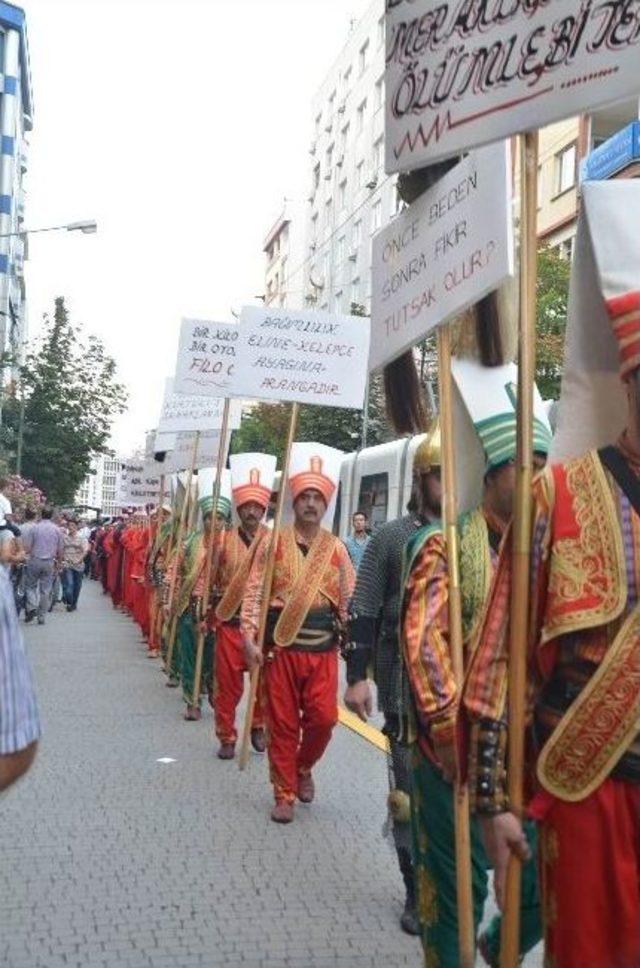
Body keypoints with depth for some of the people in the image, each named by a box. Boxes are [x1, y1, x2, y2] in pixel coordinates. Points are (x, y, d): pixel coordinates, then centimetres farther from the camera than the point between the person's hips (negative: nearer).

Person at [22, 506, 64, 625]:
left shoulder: (35, 528, -6)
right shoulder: (57, 530, 0)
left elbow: (27, 548, -8)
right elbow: (60, 549, 4)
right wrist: (59, 562, 16)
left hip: (35, 561, -1)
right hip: (50, 562, 2)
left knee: (31, 586, 14)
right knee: (46, 590, 7)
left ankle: (32, 608, -8)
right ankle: (41, 616, 9)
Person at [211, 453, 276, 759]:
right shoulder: (225, 539, 1)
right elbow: (210, 579, 7)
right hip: (230, 621, 0)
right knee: (227, 683, 5)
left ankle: (258, 727, 32)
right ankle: (227, 737, 18)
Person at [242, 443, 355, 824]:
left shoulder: (337, 548, 4)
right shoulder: (273, 543, 0)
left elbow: (349, 600, 6)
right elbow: (255, 593, -2)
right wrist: (250, 636, -11)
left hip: (324, 649, 1)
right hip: (281, 646, -1)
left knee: (323, 718, -1)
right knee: (283, 723, 6)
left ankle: (303, 767, 30)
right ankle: (285, 794, 20)